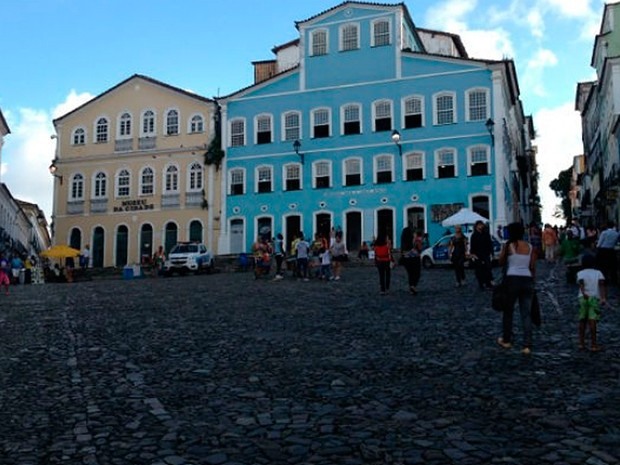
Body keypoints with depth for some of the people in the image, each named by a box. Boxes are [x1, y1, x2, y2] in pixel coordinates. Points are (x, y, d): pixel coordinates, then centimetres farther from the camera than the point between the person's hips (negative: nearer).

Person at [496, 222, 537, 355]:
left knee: (508, 311, 14)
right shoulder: (530, 247, 5)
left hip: (512, 279, -3)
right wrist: (532, 281, 12)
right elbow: (533, 267, 4)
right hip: (527, 280, 3)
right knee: (526, 314, 5)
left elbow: (501, 262, 4)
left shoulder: (508, 246, -5)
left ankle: (506, 340, 26)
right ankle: (527, 345, 0)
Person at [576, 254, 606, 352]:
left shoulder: (581, 273, 11)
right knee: (592, 321, -6)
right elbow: (601, 283, -6)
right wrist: (604, 297, -15)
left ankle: (581, 343, 14)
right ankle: (593, 344, -9)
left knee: (582, 320, 12)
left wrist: (583, 293, -26)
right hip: (594, 297, -1)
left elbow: (581, 282, -11)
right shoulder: (598, 273, 13)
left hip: (583, 297, 1)